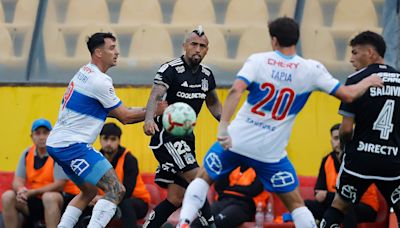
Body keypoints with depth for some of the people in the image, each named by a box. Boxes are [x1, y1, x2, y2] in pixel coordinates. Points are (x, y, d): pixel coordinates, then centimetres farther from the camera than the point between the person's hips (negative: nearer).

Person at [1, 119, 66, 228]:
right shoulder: (27, 154, 7)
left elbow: (58, 185, -16)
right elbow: (17, 181, 3)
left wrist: (32, 192, -21)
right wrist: (21, 190, -23)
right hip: (32, 202, 5)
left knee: (49, 197, -37)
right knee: (7, 197, -16)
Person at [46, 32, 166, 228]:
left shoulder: (84, 73, 15)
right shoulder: (99, 81, -15)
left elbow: (115, 112, 22)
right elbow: (125, 117, -8)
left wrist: (147, 112, 14)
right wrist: (154, 111, 2)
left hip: (57, 143, 10)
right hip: (72, 145, -10)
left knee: (88, 191, 26)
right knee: (116, 190, -12)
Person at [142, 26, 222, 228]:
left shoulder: (206, 75, 8)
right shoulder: (170, 69, -13)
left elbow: (213, 103, 27)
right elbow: (155, 96, -30)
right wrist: (149, 119, -49)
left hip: (185, 137, 8)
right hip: (166, 134, -8)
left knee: (176, 198, 6)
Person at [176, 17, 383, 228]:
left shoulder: (257, 60, -5)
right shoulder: (310, 69, -4)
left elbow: (236, 90, -20)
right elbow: (348, 95, -1)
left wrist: (223, 126, -24)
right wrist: (368, 82, 19)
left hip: (236, 140, 0)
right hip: (270, 152, 0)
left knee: (203, 178, 22)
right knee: (295, 204, 12)